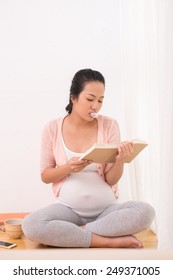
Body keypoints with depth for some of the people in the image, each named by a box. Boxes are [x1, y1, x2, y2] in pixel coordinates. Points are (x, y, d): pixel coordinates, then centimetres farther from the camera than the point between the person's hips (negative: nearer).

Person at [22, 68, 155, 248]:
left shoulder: (109, 125, -2)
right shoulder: (52, 128, -2)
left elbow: (112, 180, -2)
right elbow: (45, 176, 2)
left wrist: (120, 159, -24)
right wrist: (68, 167, -18)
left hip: (106, 208, 1)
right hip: (68, 208, 0)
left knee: (145, 212, -28)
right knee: (31, 225, -30)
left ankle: (72, 233, -18)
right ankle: (112, 241, -22)